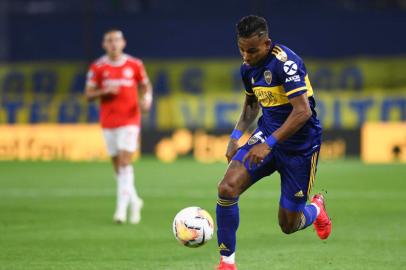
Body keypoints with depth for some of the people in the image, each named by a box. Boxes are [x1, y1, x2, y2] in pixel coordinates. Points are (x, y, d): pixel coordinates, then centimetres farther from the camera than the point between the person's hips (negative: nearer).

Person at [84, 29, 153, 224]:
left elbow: (146, 85, 14)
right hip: (108, 122, 2)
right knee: (117, 164, 6)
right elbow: (89, 94, 1)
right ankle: (134, 201, 25)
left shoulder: (134, 65, 1)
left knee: (125, 161, -14)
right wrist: (105, 91, -17)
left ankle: (122, 208, -15)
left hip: (129, 120, -2)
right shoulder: (97, 67, 1)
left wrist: (146, 99, -7)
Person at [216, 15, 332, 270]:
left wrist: (268, 144, -29)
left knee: (288, 225, 3)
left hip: (300, 144, -6)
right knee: (227, 189, -18)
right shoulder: (248, 67, 1)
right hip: (268, 134, 6)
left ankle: (316, 208, 40)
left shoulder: (285, 62, -23)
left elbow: (303, 112, -29)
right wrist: (236, 136, 7)